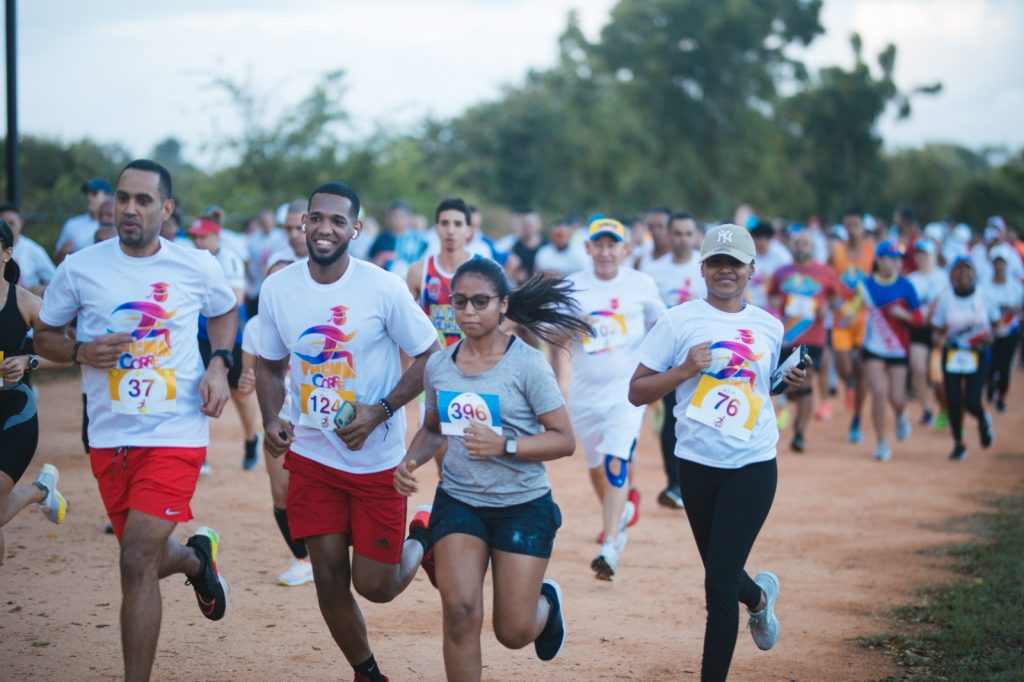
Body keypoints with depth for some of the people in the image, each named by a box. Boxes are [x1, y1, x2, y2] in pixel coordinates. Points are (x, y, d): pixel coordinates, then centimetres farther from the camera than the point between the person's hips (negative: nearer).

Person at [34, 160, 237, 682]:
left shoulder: (197, 267, -2)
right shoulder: (79, 268, -2)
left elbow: (224, 313, 19)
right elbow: (44, 335, 8)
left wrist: (218, 365, 0)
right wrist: (82, 352, -13)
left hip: (176, 434, -3)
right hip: (110, 438, 3)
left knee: (137, 562, -15)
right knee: (146, 560, 16)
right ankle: (196, 556, 53)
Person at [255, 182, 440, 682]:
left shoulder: (384, 288, -13)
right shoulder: (278, 288, -3)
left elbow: (429, 357, -7)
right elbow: (270, 365, 10)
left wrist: (380, 410, -19)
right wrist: (271, 420, -8)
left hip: (378, 461, -3)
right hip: (310, 457, 3)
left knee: (374, 584, 1)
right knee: (329, 578, 5)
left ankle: (423, 543, 35)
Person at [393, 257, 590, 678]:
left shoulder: (527, 365, -13)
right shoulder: (438, 367, 1)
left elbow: (564, 440, -12)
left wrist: (504, 444, -26)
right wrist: (412, 460, -3)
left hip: (523, 506, -3)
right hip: (458, 501, 3)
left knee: (514, 633, 3)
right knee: (460, 611, -15)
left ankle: (547, 601, 40)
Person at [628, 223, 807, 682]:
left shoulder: (770, 327, 7)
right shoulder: (678, 321, -3)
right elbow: (636, 392, -4)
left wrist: (791, 382, 3)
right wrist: (685, 369, -17)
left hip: (753, 466, 0)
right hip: (698, 466, 0)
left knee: (719, 585, -9)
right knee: (721, 575, 16)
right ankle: (758, 596, 52)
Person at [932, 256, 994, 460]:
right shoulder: (945, 298, -2)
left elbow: (993, 325, 7)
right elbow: (939, 327, 6)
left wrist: (988, 337, -14)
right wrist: (943, 337, -16)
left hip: (977, 356, -1)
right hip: (952, 354, 1)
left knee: (972, 401, -10)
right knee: (953, 401, -3)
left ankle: (983, 421, 28)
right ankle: (958, 444, 16)